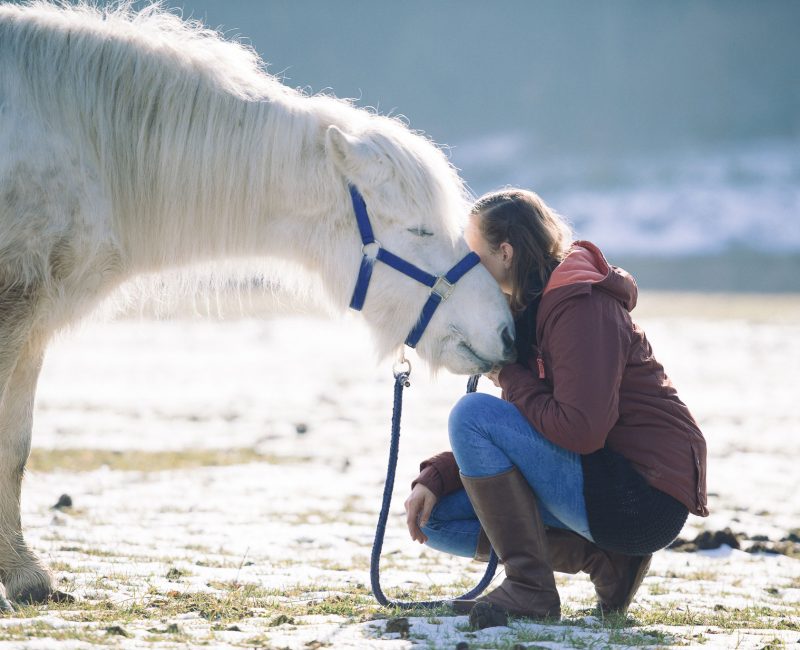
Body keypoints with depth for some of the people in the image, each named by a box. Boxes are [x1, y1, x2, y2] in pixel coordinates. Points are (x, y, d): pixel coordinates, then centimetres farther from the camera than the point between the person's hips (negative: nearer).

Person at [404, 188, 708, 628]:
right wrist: (435, 477, 2)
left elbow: (580, 430, -27)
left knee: (472, 413, -20)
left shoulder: (582, 307, -17)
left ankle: (529, 588, -18)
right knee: (437, 517, 7)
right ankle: (605, 561, 1)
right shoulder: (528, 312, 14)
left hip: (643, 500, -10)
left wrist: (510, 379, -12)